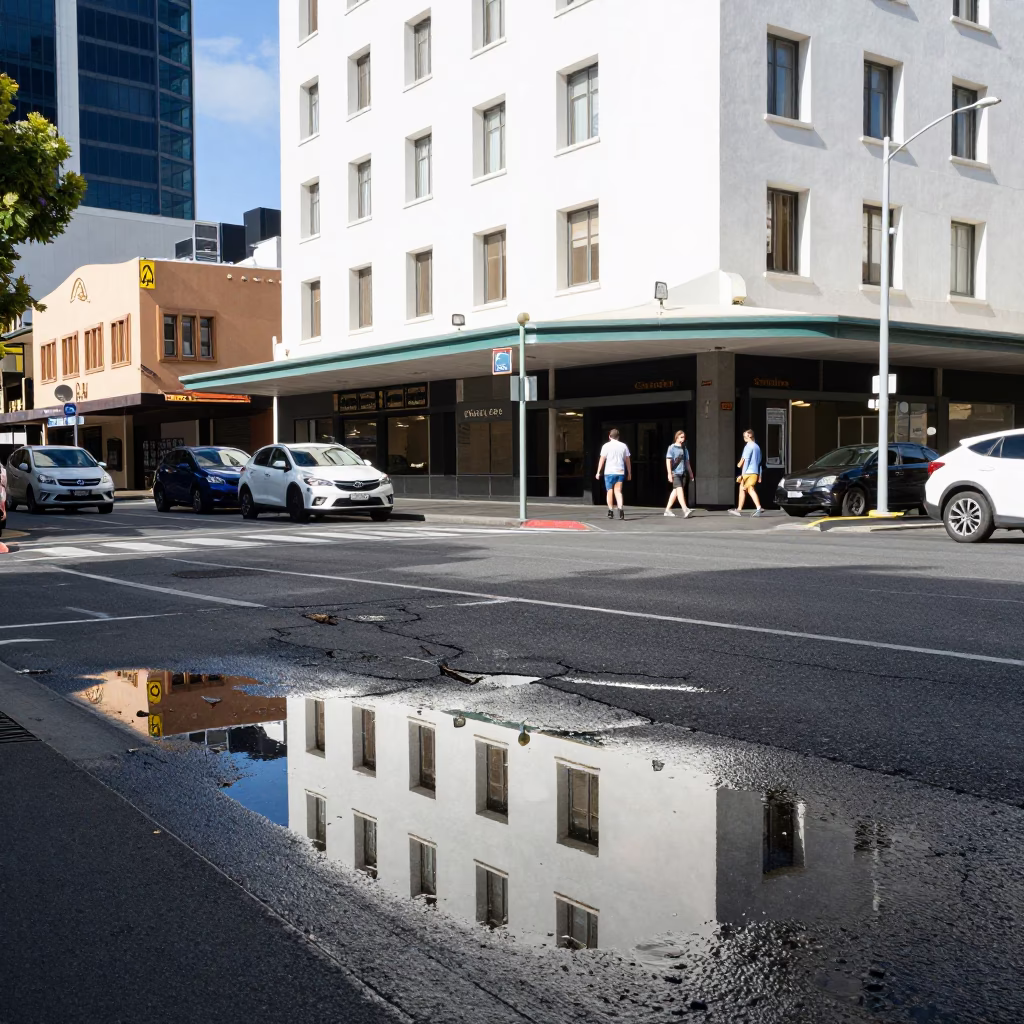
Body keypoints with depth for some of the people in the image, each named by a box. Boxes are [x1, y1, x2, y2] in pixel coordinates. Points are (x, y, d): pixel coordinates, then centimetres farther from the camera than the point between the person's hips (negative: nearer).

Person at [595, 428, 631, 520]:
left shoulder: (606, 446, -2)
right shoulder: (623, 446, 7)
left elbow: (602, 459, -5)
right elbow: (627, 460, 10)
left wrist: (598, 472, -2)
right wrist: (629, 473, 17)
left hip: (609, 472, -2)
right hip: (621, 472, 2)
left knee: (609, 491, 8)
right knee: (618, 491, 4)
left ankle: (611, 511, 7)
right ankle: (620, 509, -16)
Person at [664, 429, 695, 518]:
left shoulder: (684, 448, 16)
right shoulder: (672, 448, -3)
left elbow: (687, 462, 22)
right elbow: (668, 461, -8)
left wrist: (690, 473, 21)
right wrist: (669, 473, -15)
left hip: (683, 473, 7)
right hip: (675, 473, -7)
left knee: (675, 491, 9)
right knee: (680, 489, -17)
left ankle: (667, 510, 18)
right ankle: (685, 510, -29)